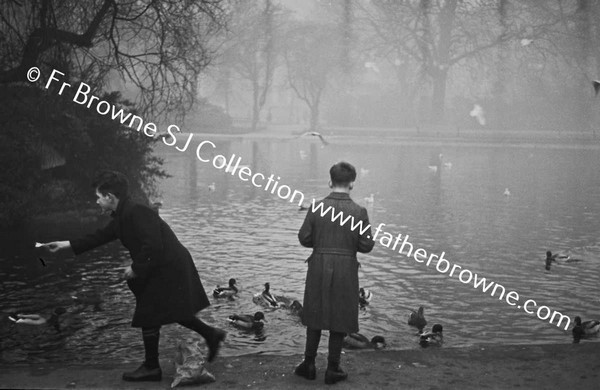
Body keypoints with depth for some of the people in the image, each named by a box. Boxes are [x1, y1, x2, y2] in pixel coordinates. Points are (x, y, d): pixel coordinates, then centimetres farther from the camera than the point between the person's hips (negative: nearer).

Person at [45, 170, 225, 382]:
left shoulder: (136, 213, -22)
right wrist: (67, 245, 21)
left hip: (168, 269, -10)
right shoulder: (122, 216, 9)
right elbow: (101, 236, 19)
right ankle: (211, 334, 26)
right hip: (168, 268, 10)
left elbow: (153, 246, -28)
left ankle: (151, 368, 11)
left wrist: (136, 268, -16)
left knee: (148, 316, 0)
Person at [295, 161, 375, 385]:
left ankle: (309, 365, 22)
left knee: (315, 316, 16)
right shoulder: (359, 212, -10)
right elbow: (366, 246, -8)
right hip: (345, 270, -1)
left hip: (319, 268, 2)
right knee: (340, 319, 9)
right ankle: (332, 369, 15)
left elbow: (304, 238, -3)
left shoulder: (317, 208, -7)